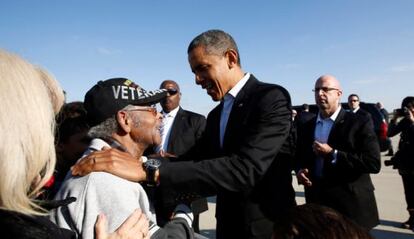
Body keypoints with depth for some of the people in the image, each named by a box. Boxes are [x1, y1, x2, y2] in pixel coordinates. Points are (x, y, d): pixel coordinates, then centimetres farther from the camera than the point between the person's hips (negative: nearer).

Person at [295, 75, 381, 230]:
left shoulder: (359, 123, -6)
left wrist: (333, 154, -20)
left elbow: (374, 163, -14)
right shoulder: (306, 128, 9)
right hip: (317, 203, 4)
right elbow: (300, 158, 18)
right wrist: (299, 171, -4)